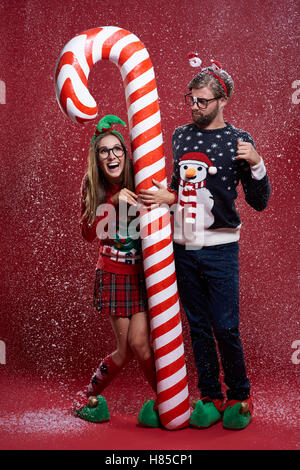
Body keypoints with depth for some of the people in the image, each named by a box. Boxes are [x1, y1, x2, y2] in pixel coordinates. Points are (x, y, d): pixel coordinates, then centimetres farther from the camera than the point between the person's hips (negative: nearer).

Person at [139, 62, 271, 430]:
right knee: (198, 326, 10)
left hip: (220, 250, -4)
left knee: (226, 328, -2)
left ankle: (239, 397, 18)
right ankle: (210, 397, 23)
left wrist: (256, 164, -20)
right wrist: (167, 196, 2)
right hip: (183, 248, 4)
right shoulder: (181, 135, 9)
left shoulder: (238, 140, -3)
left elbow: (259, 202, -5)